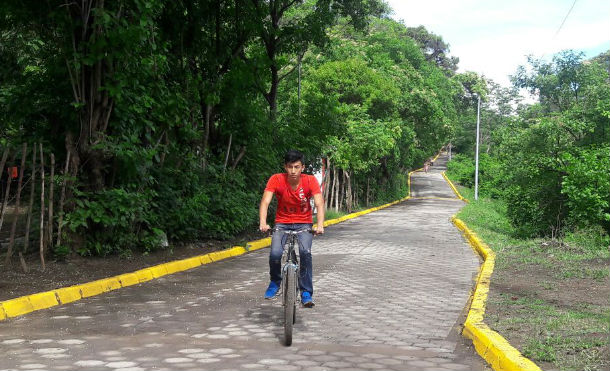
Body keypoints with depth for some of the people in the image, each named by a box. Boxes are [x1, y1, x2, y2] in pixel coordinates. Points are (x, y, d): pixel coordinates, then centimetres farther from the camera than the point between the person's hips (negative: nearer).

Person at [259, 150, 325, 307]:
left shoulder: (310, 180, -15)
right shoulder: (276, 179, -16)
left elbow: (319, 204, -23)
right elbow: (265, 201, -23)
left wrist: (320, 225, -39)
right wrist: (263, 223, -40)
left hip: (304, 223, 0)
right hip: (282, 223, 0)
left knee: (305, 252, -26)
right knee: (275, 254, -23)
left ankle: (306, 293, -12)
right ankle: (275, 282, 9)